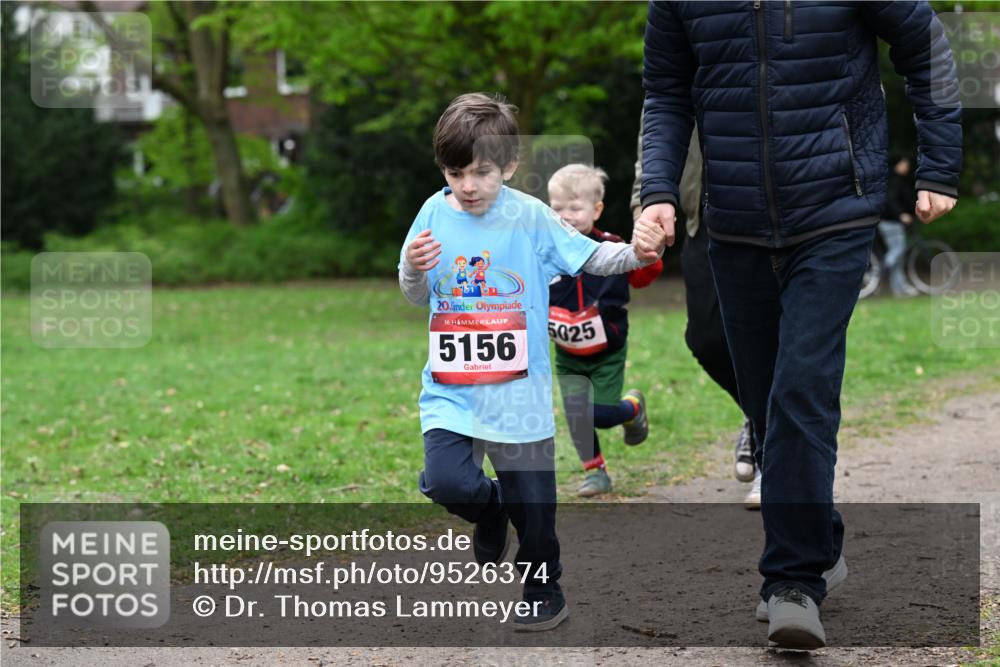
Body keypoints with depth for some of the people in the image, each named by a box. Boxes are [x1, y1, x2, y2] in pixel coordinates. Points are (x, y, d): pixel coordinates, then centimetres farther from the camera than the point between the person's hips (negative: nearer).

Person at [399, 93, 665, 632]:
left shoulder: (530, 217, -5)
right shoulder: (435, 213, 1)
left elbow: (591, 258, -4)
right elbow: (417, 298, 11)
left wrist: (636, 251, -23)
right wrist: (413, 269, -12)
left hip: (519, 390, -2)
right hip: (450, 388, 2)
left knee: (532, 504, 4)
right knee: (445, 481, -16)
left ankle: (543, 591, 29)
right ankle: (489, 511, 19)